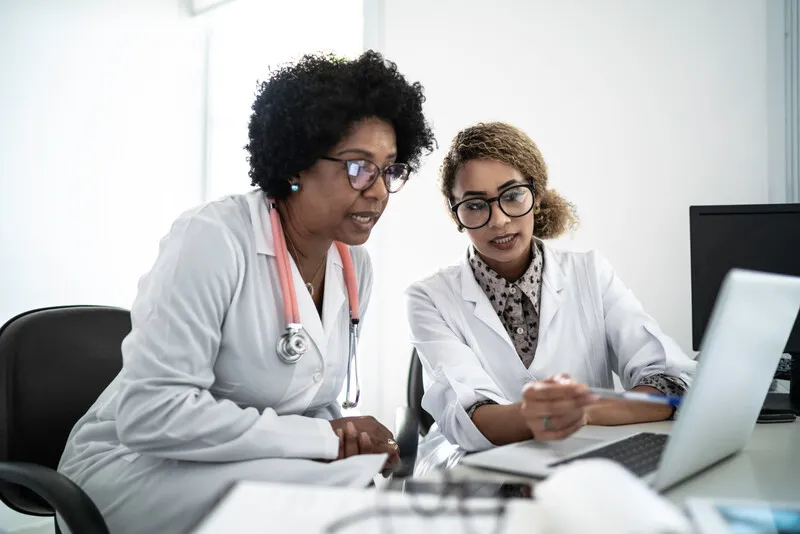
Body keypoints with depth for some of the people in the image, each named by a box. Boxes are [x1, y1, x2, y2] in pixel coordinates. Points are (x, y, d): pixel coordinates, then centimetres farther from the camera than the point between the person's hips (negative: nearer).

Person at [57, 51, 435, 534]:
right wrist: (324, 439, -24)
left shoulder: (355, 265, 1)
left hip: (247, 468, 7)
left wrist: (345, 437, -13)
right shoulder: (214, 238, -20)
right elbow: (149, 411, -26)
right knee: (348, 488, -26)